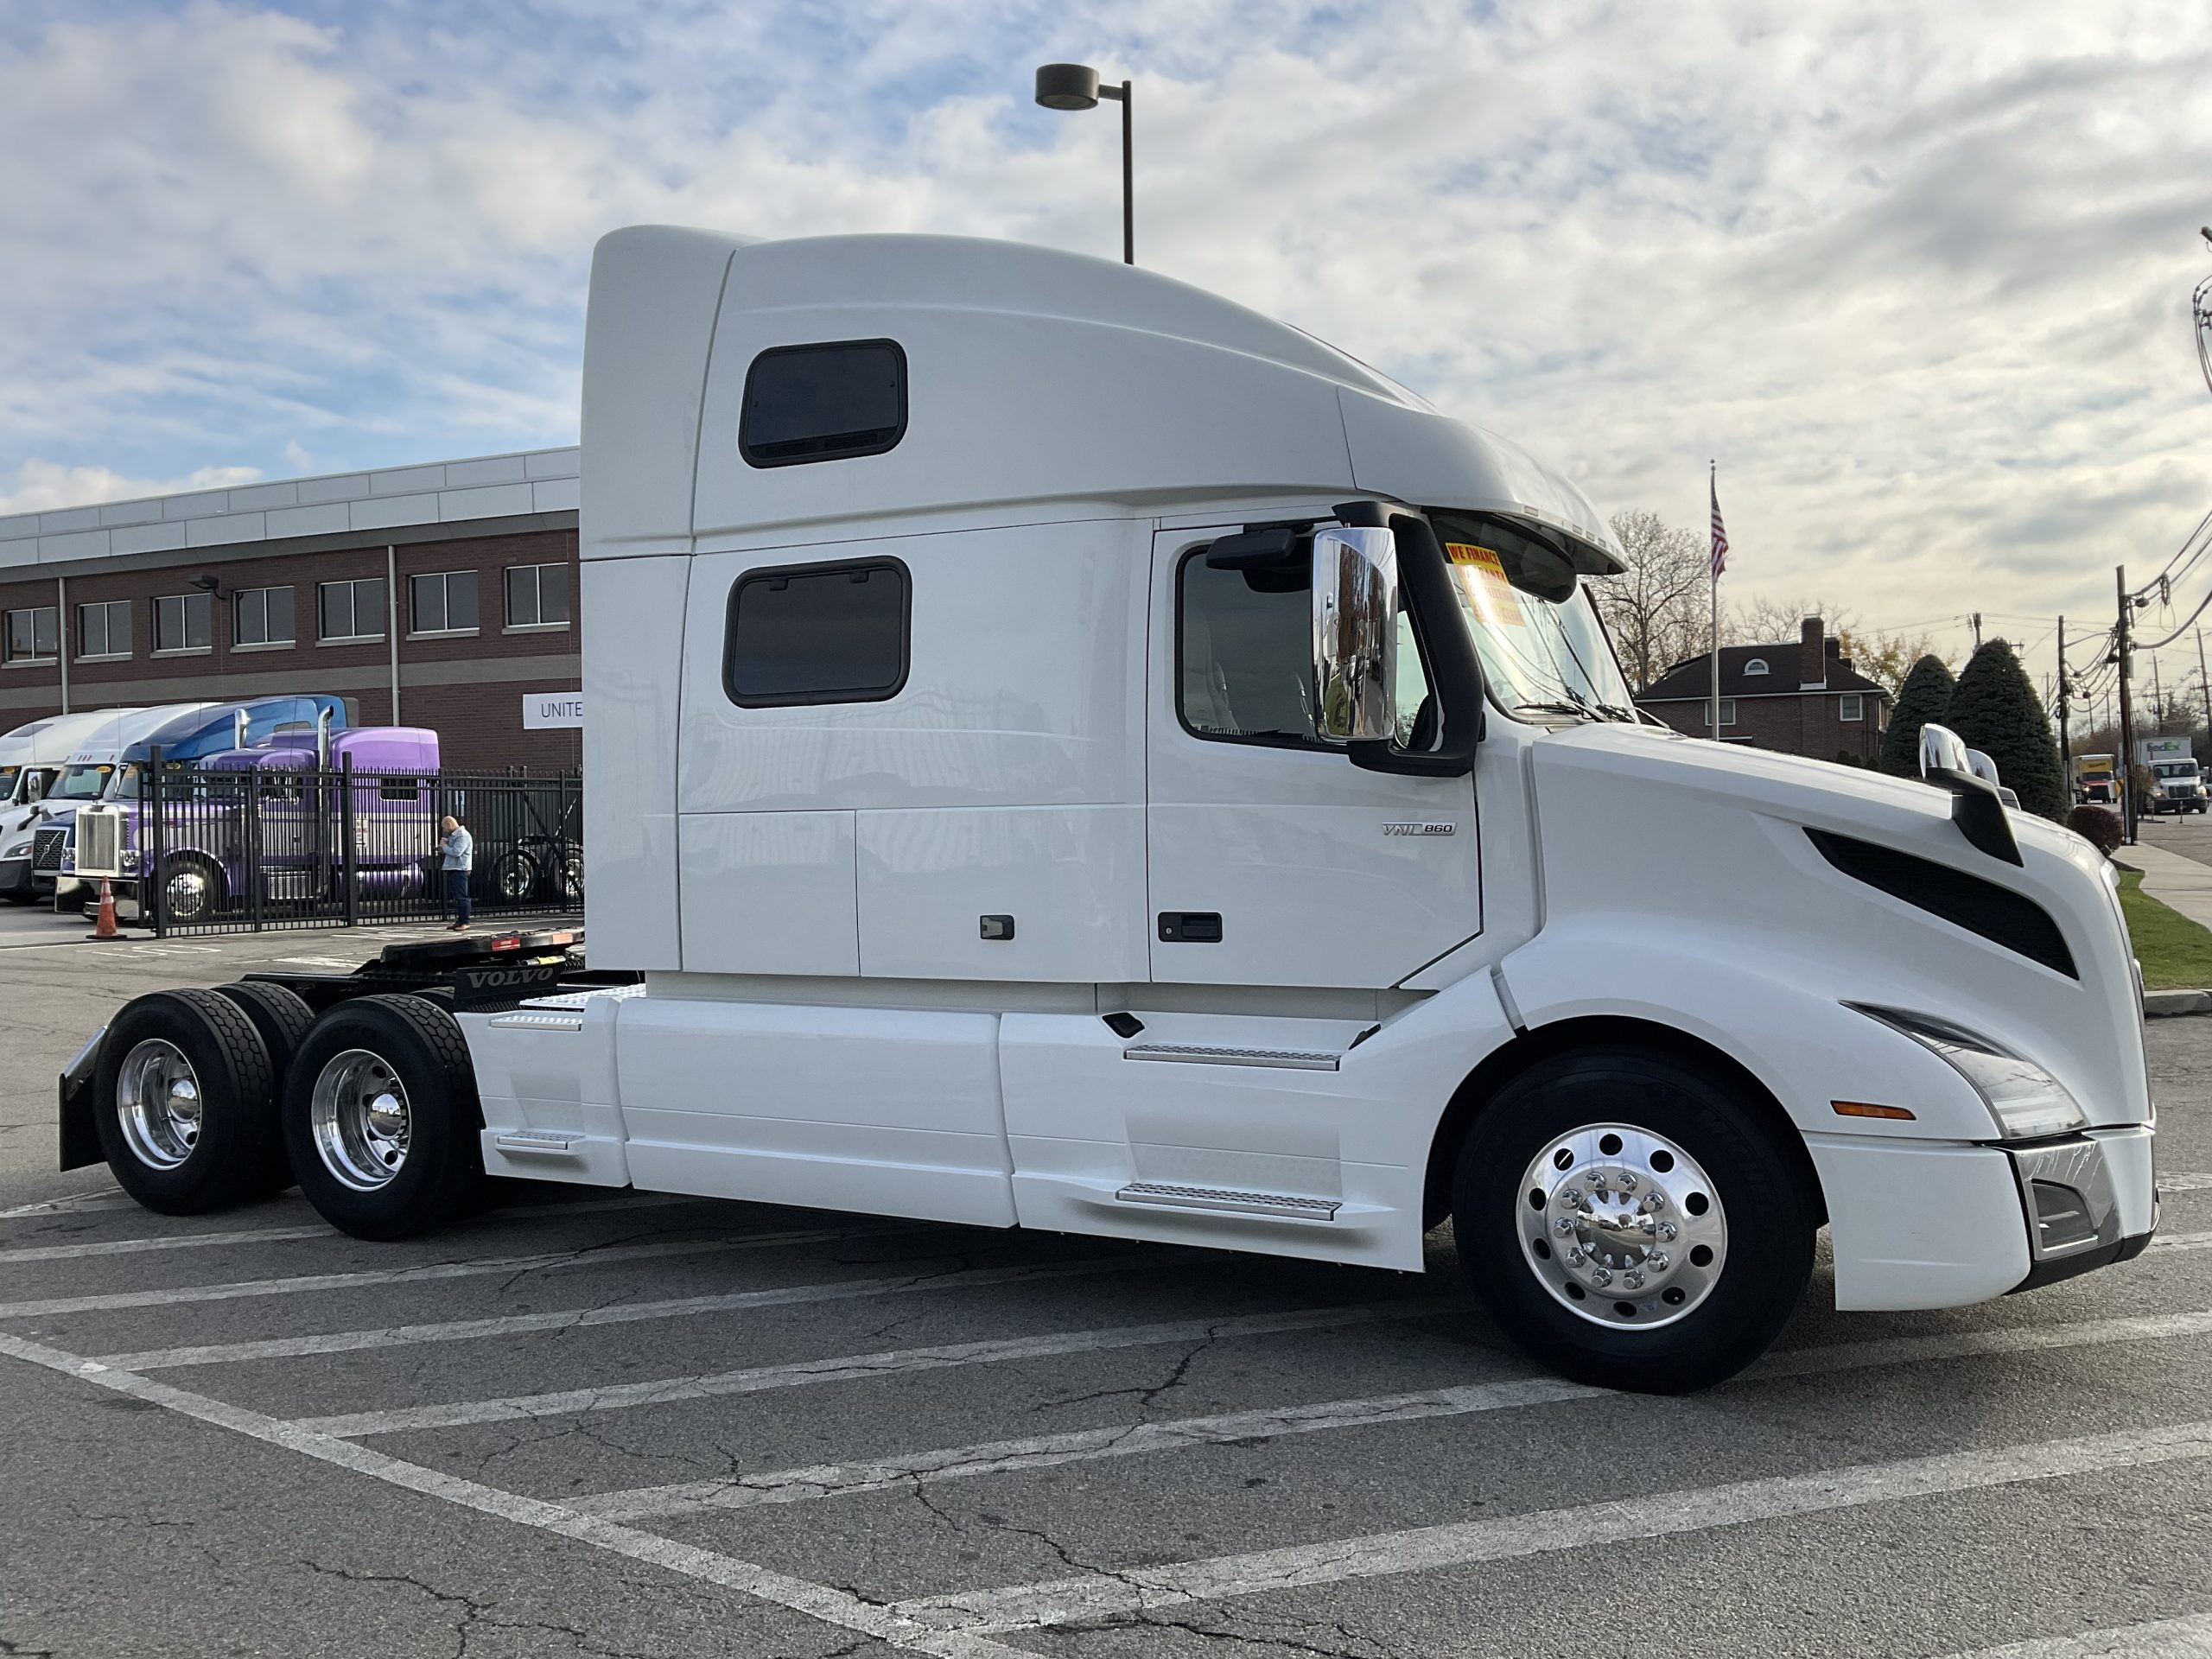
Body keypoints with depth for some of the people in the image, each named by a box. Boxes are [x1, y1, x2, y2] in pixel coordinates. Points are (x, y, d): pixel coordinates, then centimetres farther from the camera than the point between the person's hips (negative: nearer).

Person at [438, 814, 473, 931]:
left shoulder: (463, 836, -13)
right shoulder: (453, 835, 19)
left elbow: (456, 852, -23)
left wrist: (444, 846, -9)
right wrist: (443, 848, 9)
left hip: (460, 870, -10)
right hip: (452, 870, 10)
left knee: (461, 897, -9)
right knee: (454, 897, 13)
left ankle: (465, 923, -8)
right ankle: (459, 921, 18)